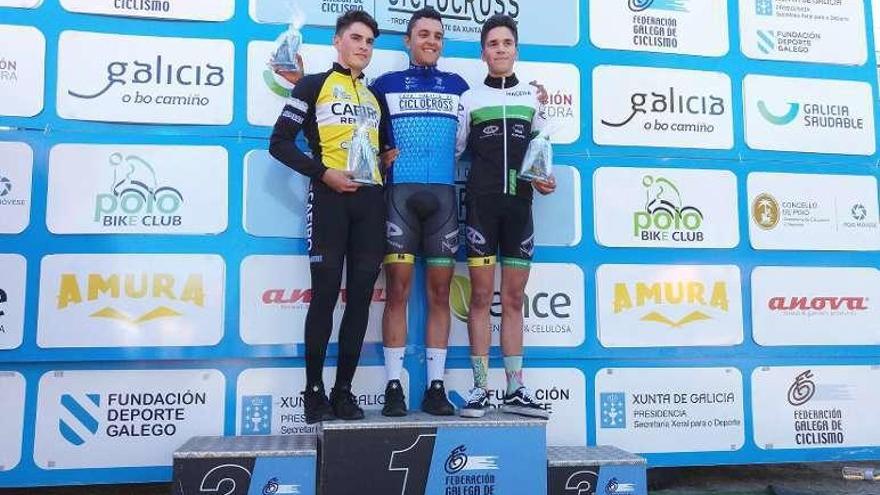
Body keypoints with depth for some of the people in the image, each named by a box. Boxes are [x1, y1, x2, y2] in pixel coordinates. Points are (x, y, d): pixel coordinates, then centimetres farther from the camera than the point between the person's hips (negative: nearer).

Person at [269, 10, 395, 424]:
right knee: (326, 293, -6)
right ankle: (314, 391, 5)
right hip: (330, 196, -5)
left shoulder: (375, 95, 23)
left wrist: (391, 157, 10)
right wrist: (322, 172, -12)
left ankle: (344, 390, 10)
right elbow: (280, 143, -1)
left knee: (361, 295, 2)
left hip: (370, 198, 5)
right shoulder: (314, 85, 7)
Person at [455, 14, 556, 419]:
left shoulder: (532, 98, 15)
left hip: (519, 205, 2)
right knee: (481, 296, -4)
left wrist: (544, 179, 2)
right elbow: (453, 151, 6)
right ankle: (480, 388, 1)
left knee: (514, 299, 4)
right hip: (481, 203, -2)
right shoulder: (470, 98, 8)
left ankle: (515, 390, 9)